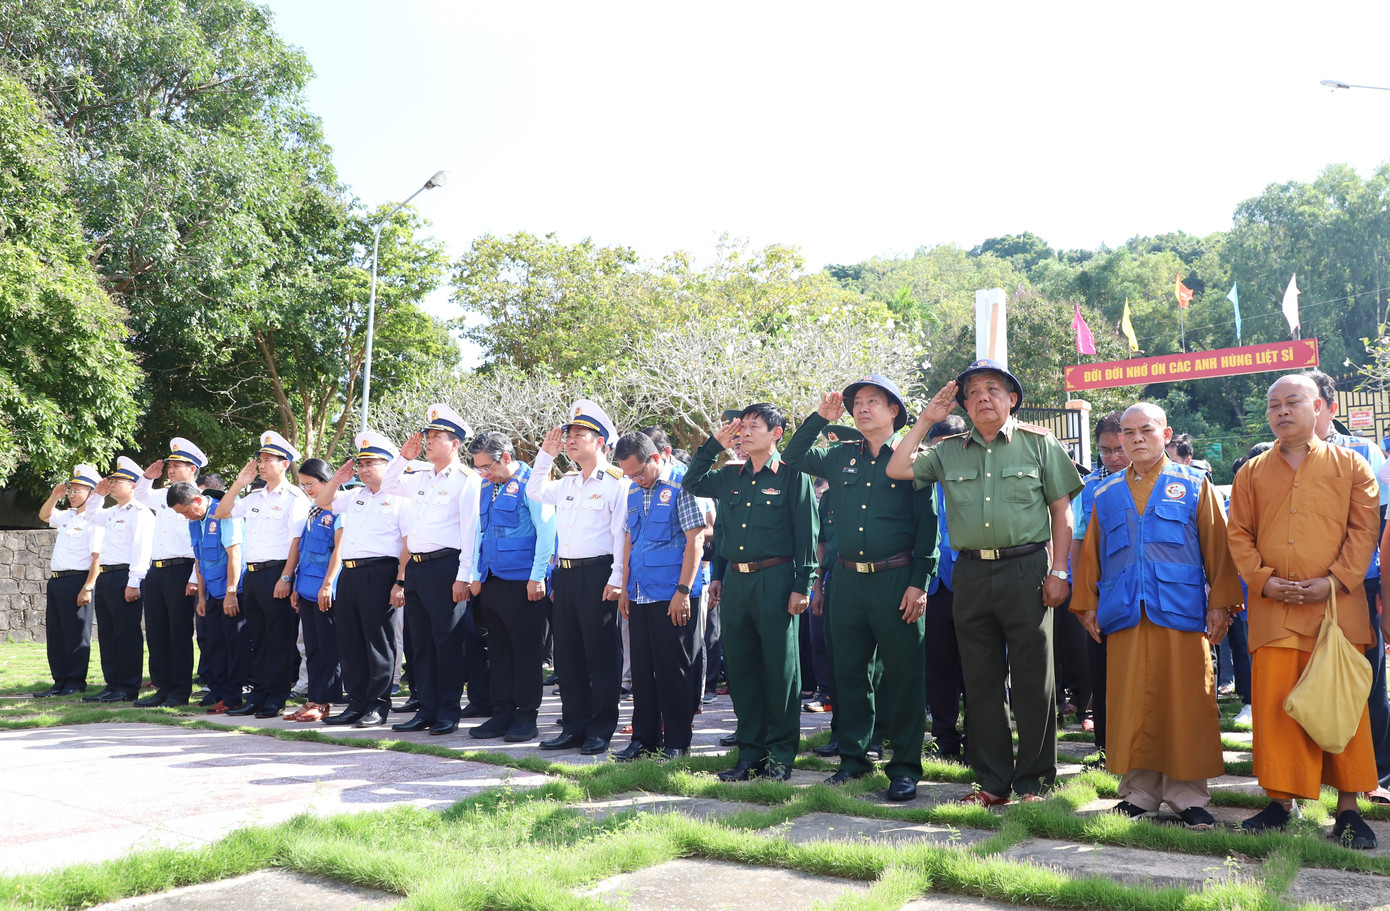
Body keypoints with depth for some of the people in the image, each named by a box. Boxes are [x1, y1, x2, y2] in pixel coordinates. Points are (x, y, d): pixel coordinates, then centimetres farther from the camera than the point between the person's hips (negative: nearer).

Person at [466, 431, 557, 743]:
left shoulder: (530, 484, -8)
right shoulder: (487, 489, 15)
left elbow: (546, 532, -13)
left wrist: (537, 577, -15)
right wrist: (476, 574, 16)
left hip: (523, 584, -8)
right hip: (491, 583, 8)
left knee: (526, 651, 0)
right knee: (498, 650, 12)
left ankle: (526, 717, 9)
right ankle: (503, 713, 20)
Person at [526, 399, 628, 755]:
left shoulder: (616, 482, -7)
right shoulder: (568, 483, 15)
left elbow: (622, 535, -12)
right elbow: (534, 492, 26)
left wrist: (617, 579, -18)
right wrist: (546, 453, 16)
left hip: (597, 574, -8)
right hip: (565, 574, 8)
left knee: (601, 654, 1)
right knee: (568, 654, 11)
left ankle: (601, 730, 10)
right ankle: (574, 727, 21)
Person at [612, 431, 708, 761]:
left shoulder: (680, 487, -9)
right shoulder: (634, 494, 13)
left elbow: (695, 539, -13)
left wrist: (683, 590, -16)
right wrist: (625, 588, 15)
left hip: (672, 596, -7)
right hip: (640, 596, 7)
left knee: (674, 669, 1)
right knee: (642, 669, 12)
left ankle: (677, 742, 12)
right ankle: (644, 737, 22)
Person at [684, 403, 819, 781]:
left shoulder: (792, 476, -3)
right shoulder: (730, 476, 13)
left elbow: (806, 533, -5)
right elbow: (692, 483, 20)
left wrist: (802, 585, -11)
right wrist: (714, 445, 9)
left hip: (775, 580, -5)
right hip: (736, 580, 6)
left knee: (780, 666, 0)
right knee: (740, 666, 9)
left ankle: (781, 754, 12)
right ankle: (750, 752, 20)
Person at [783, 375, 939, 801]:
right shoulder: (840, 458, 11)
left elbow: (927, 522, -3)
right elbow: (792, 458, 19)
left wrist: (919, 582, -10)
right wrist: (820, 417, 8)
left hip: (896, 580, -4)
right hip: (847, 579, 4)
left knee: (903, 674, 1)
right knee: (849, 671, 11)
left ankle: (905, 766, 12)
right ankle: (853, 757, 24)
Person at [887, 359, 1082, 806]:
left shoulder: (1039, 443, 4)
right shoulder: (950, 451, 12)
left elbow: (1062, 511, 3)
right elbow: (896, 469, 4)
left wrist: (1058, 571, -5)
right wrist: (926, 420, 5)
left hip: (1026, 570, -3)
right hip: (971, 573, 3)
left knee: (1032, 677, 2)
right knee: (981, 680, 8)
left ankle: (1033, 781, 15)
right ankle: (994, 781, 20)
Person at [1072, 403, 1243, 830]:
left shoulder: (1194, 485, 7)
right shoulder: (1106, 494, 14)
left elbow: (1217, 546, 4)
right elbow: (1090, 553, 16)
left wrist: (1219, 603, -2)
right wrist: (1087, 605, 10)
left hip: (1181, 615, -2)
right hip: (1124, 617, 2)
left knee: (1185, 706, 1)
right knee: (1131, 707, 3)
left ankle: (1188, 796, 12)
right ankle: (1139, 793, 14)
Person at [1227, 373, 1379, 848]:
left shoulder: (1349, 466, 7)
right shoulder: (1252, 473, 12)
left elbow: (1364, 528, 2)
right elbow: (1238, 534, 10)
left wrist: (1335, 581, -11)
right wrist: (1263, 579, -6)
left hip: (1337, 606, -2)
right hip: (1273, 611, 2)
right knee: (1274, 705, 2)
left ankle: (1349, 809, 11)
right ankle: (1281, 801, 14)